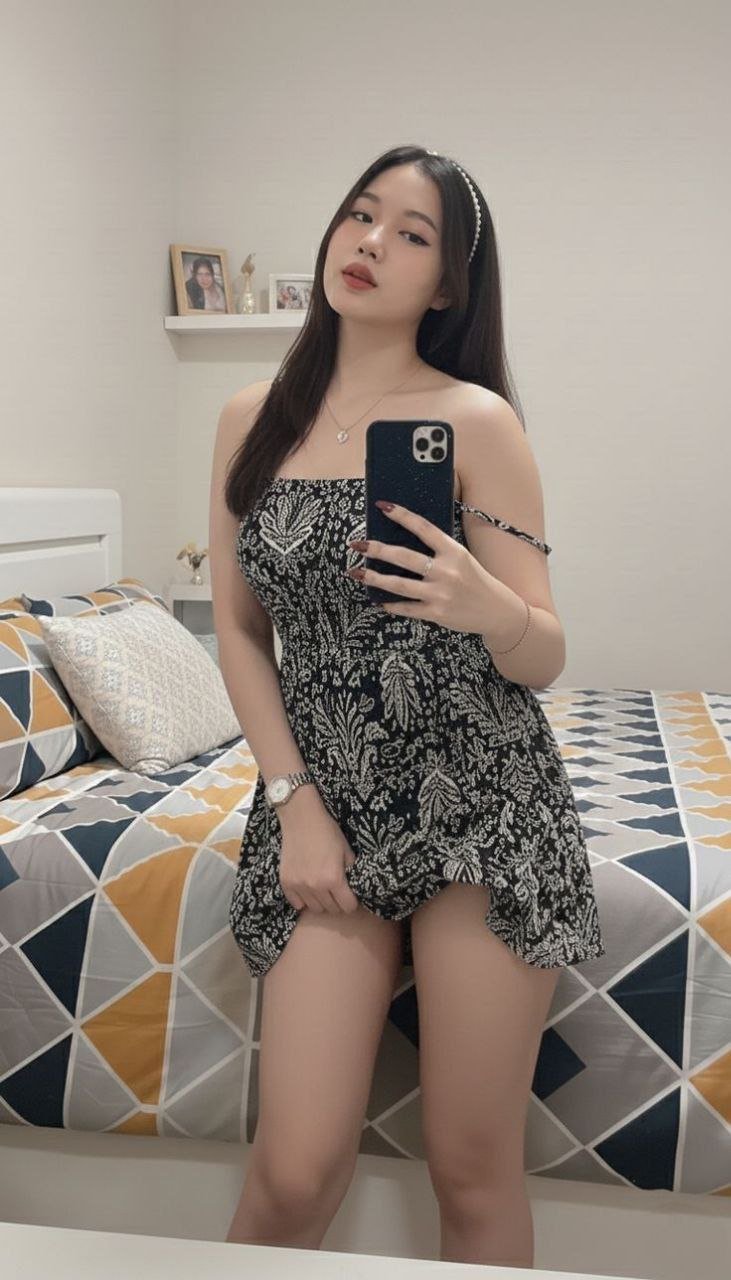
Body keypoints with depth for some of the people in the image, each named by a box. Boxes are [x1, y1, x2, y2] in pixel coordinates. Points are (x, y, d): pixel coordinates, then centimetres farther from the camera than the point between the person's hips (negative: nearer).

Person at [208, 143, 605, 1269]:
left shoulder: (476, 420, -5)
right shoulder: (251, 420, 6)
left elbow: (545, 661, -5)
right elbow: (240, 630, 9)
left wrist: (487, 606, -27)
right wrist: (294, 802, -1)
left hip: (481, 807, -2)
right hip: (326, 805, 2)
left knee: (474, 1171, 7)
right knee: (295, 1171, 2)